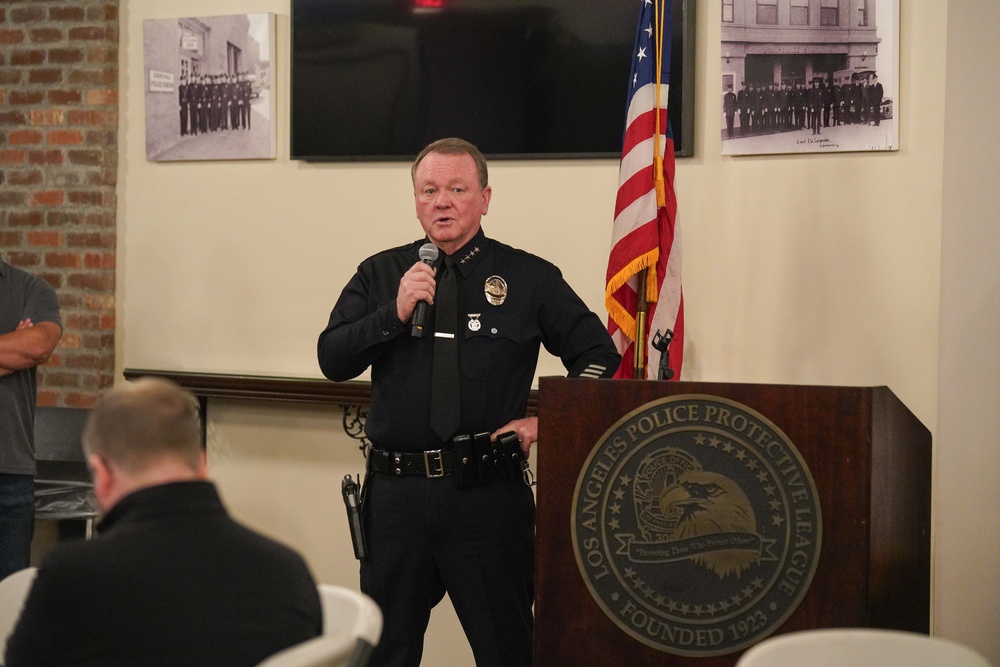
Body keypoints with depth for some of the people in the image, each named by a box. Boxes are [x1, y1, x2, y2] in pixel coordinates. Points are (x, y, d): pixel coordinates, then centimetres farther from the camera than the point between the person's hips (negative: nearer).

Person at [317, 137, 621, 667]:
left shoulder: (530, 279, 3)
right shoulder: (380, 275, 9)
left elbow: (599, 355, 6)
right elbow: (333, 361, 0)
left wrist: (547, 422, -3)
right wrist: (395, 313, -13)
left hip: (488, 496, -2)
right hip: (394, 490, 2)